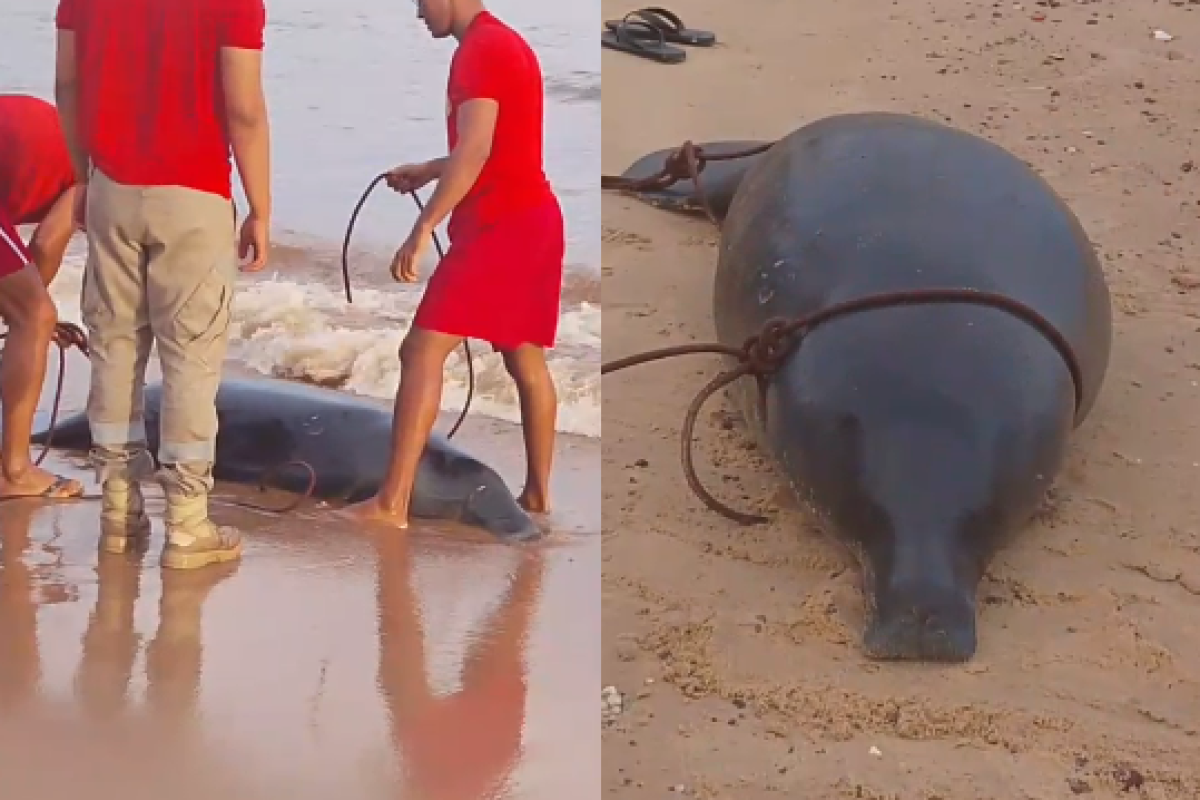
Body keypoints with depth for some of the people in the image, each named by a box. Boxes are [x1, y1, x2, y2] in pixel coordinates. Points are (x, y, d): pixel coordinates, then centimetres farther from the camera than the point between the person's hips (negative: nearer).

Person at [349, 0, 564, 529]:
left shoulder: (479, 50, -13)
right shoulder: (505, 43, 19)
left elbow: (476, 151, -25)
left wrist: (422, 229, -28)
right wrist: (428, 171, 29)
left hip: (499, 225, -10)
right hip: (533, 219, 10)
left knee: (422, 351, -12)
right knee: (526, 359, 16)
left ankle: (392, 504, -15)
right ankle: (538, 492, 22)